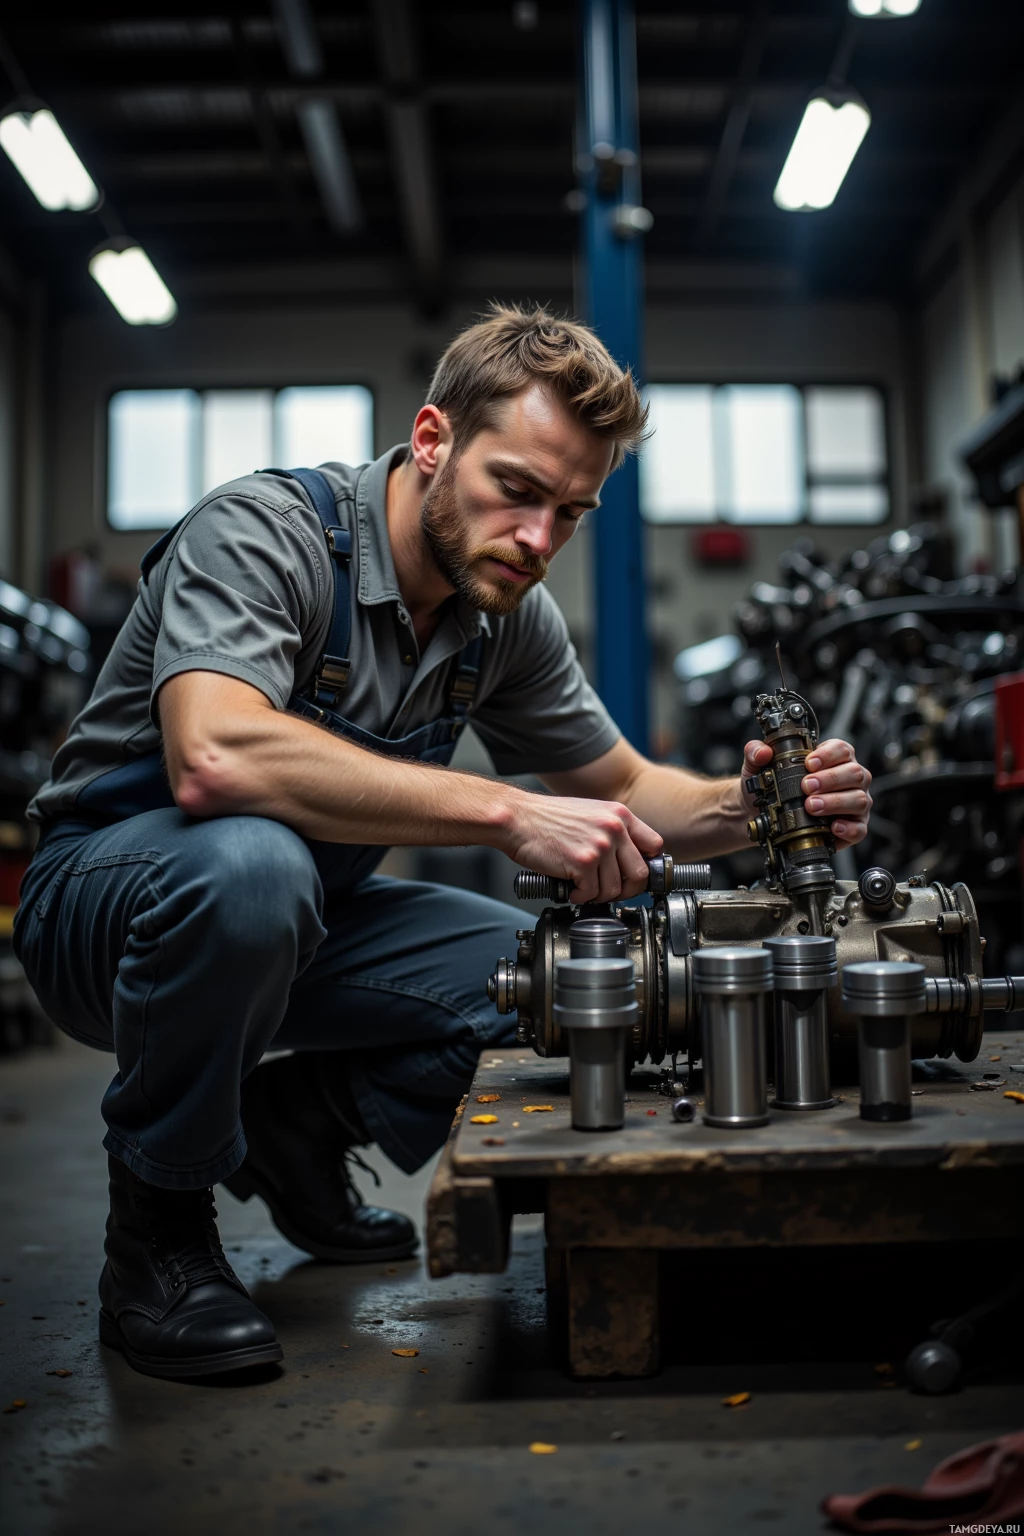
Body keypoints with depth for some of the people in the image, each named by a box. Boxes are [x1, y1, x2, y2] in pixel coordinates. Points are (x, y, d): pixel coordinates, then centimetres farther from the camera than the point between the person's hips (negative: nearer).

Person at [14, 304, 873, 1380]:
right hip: (106, 889, -6)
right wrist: (510, 815, -42)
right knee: (251, 865, -40)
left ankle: (303, 1117, 12)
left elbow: (622, 788, 6)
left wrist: (747, 808, -17)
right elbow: (214, 755, -42)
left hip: (306, 918, 6)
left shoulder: (510, 614, -3)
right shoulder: (265, 530, -24)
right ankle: (158, 1222, -14)